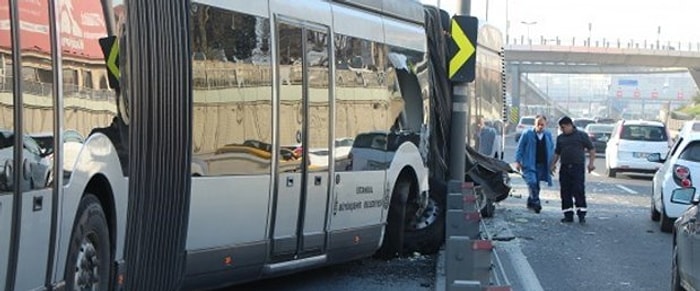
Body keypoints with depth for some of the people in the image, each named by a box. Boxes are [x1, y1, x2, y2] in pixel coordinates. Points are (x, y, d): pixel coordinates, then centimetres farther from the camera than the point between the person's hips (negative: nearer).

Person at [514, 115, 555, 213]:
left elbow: (552, 149, 15)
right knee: (532, 182, -20)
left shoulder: (548, 135, 7)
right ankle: (536, 202, -16)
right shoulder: (527, 134, -3)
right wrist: (518, 161, -6)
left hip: (542, 165, 4)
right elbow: (520, 148, 0)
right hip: (529, 164, -4)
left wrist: (552, 163, 9)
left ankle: (530, 202, 23)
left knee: (536, 185, 8)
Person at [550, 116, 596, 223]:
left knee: (579, 190, -10)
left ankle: (581, 214, -7)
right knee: (565, 192, 3)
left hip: (578, 167, -5)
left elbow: (591, 149, 2)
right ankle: (568, 215, 9)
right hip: (564, 168, 5)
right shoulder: (560, 138, 17)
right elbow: (557, 153, 22)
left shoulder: (582, 135, 3)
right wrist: (553, 164, 9)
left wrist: (591, 163, -8)